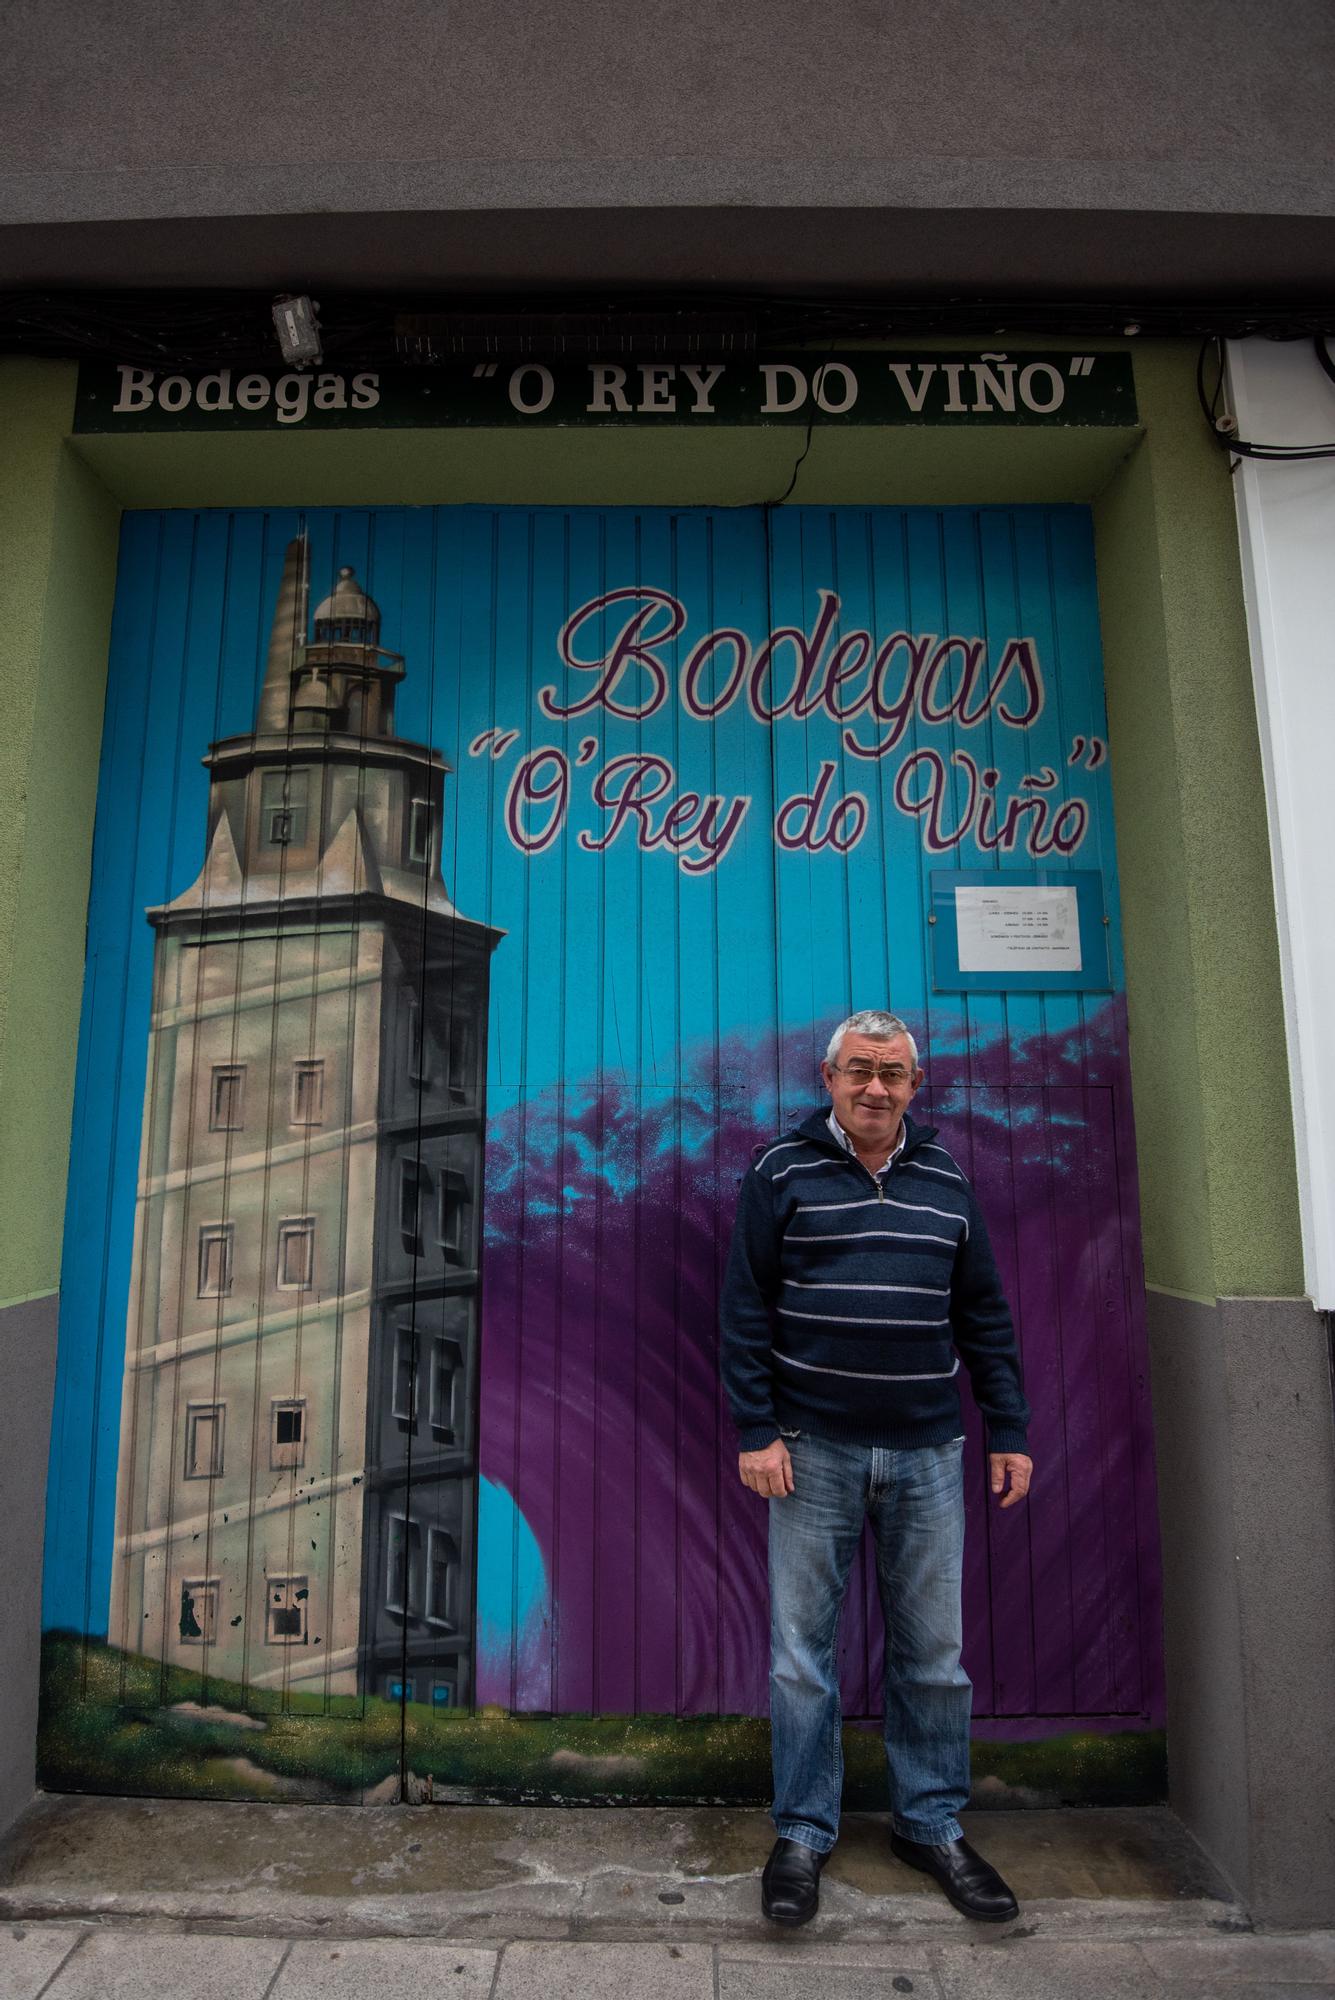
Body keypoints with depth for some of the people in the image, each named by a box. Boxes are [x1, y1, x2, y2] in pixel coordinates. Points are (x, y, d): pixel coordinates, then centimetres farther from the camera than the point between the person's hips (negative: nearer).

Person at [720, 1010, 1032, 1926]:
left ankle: (933, 1824, 32)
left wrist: (1009, 1431, 7)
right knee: (803, 1649, 8)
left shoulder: (947, 1181, 7)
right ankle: (803, 1833, 26)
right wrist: (757, 1432, -8)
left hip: (928, 1452, 3)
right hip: (815, 1448, -2)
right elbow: (746, 1311, -4)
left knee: (933, 1651, 13)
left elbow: (985, 1317, 11)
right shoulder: (783, 1174, -3)